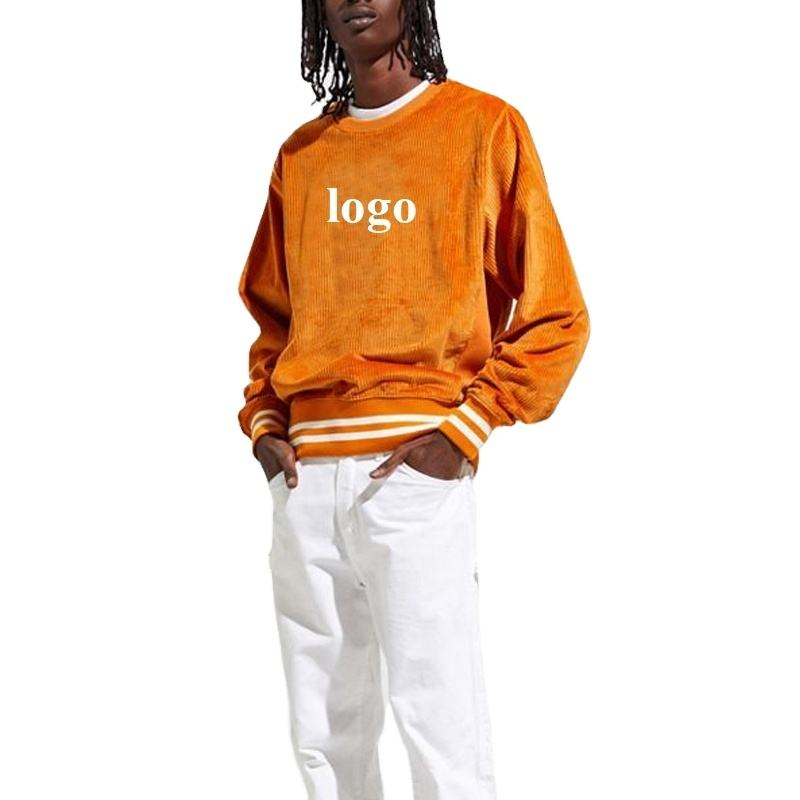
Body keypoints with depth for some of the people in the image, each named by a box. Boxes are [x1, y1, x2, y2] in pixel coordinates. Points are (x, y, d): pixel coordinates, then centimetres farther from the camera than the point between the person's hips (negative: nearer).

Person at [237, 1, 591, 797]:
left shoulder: (485, 126, 2)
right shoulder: (301, 154, 16)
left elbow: (555, 314, 0)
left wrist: (466, 430, -9)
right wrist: (262, 420, 9)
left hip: (414, 469, -5)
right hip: (304, 473, 5)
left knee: (439, 727, -8)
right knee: (324, 734, 9)